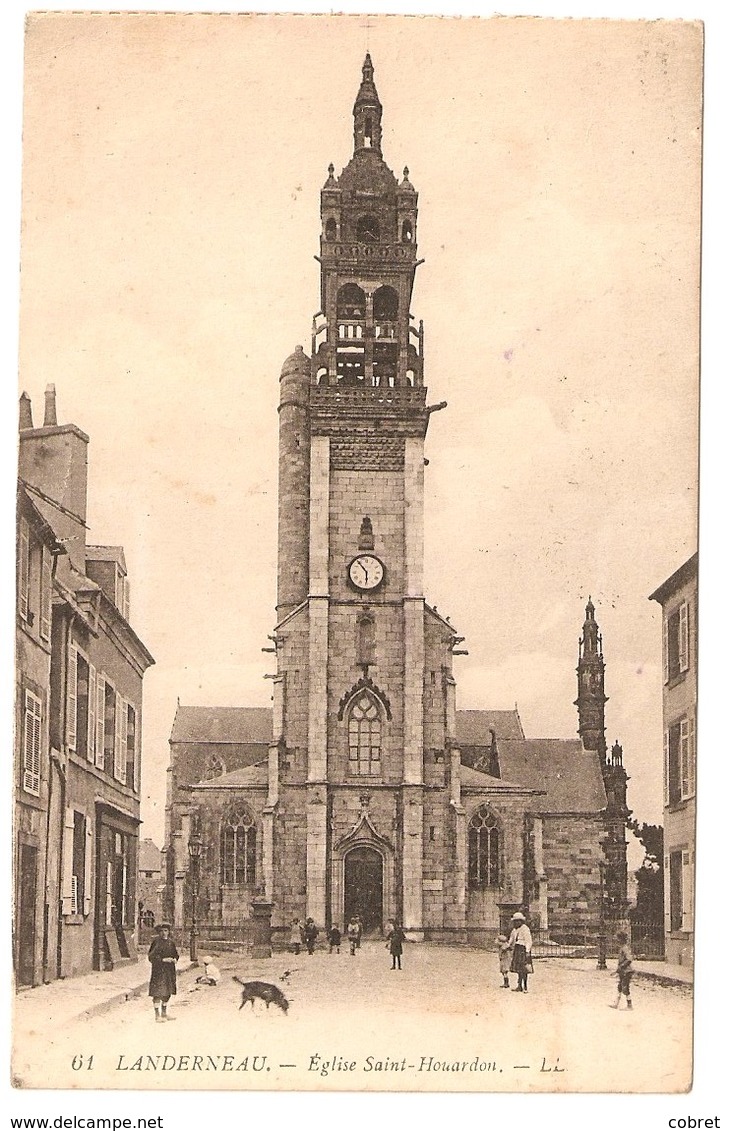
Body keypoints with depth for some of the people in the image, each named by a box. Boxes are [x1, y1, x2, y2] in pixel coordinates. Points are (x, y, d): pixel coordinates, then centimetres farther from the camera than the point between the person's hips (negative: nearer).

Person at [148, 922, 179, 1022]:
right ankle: (157, 1015, 2)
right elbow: (151, 956, -12)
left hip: (169, 970, 6)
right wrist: (163, 959, -21)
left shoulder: (170, 942, 9)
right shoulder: (156, 942, -8)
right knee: (158, 993, -6)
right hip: (158, 969, -6)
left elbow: (175, 954, 18)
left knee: (167, 993, 12)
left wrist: (174, 959, -5)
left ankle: (164, 1014, 24)